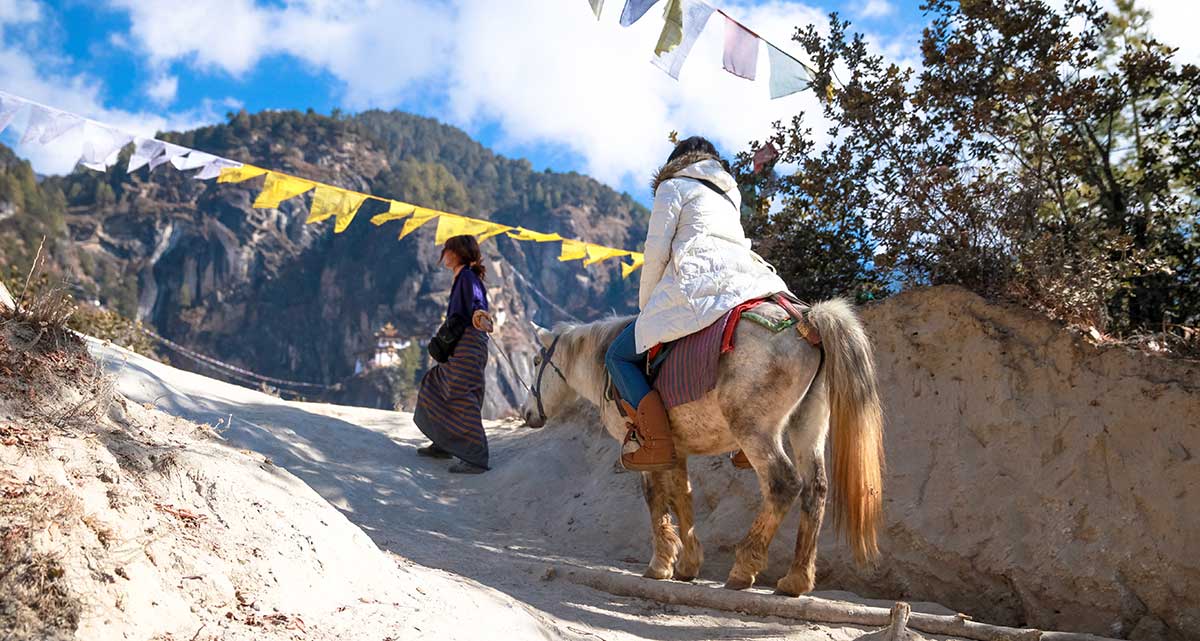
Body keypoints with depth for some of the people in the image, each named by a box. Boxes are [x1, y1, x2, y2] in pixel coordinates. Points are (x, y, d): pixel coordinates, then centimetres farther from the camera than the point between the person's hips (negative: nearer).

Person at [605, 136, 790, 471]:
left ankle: (653, 440, -19)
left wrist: (646, 306, 13)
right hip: (747, 277, 7)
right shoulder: (730, 194, 32)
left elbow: (657, 252, 2)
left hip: (697, 285, -7)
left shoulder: (673, 186, 11)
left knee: (620, 355, 0)